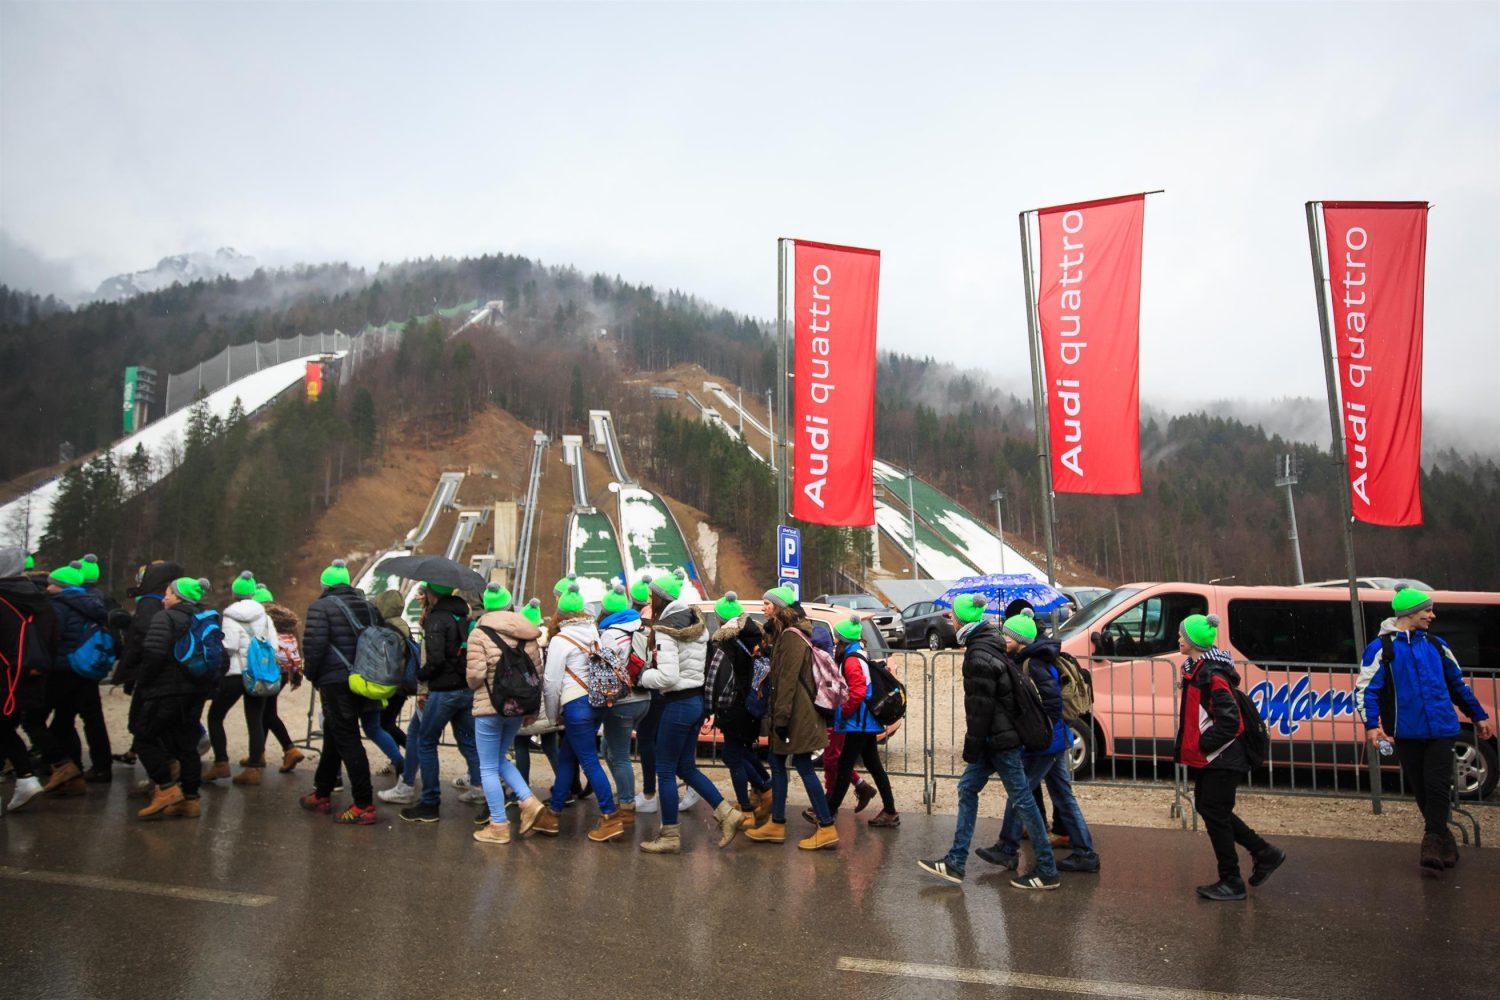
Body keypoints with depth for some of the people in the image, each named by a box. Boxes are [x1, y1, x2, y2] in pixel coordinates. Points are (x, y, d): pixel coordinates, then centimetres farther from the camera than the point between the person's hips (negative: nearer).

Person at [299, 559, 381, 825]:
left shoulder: (321, 607, -9)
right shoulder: (368, 606, 11)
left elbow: (313, 645, -16)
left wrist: (311, 674, 1)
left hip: (335, 682, -7)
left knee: (348, 742, -5)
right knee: (333, 736, 21)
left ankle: (364, 806, -5)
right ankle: (322, 795, 34)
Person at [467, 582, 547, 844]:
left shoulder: (479, 634, -10)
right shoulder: (526, 634, 5)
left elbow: (475, 675, -17)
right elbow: (538, 671, 6)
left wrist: (475, 686, 8)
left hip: (489, 707, -5)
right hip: (519, 706, 6)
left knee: (488, 767, 6)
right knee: (500, 758, 23)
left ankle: (498, 826, 9)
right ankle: (528, 801, 7)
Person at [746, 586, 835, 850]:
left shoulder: (791, 636, -16)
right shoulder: (783, 634, 16)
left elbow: (788, 679, -22)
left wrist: (781, 716, -23)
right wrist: (775, 713, 17)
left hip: (797, 714, -10)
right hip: (792, 712, 10)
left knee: (804, 767, -5)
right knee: (777, 763, 13)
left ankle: (827, 829, 0)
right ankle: (776, 824, 21)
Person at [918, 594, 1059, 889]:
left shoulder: (979, 656, -20)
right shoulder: (990, 646, 12)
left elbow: (980, 706, -20)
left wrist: (972, 744, -13)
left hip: (1000, 740, -10)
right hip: (997, 739, 10)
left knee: (1022, 799, -1)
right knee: (967, 788, 12)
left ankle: (1047, 871, 10)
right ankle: (955, 863, 15)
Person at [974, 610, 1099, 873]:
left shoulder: (1033, 664, -19)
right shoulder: (1027, 660, 11)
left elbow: (1053, 701, -24)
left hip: (1045, 743, -10)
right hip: (1056, 740, 10)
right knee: (1063, 796, 14)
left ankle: (1007, 850, 10)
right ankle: (1085, 853, 19)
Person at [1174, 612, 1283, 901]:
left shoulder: (1212, 675, -22)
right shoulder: (1197, 670, 10)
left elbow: (1230, 720, -26)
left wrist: (1203, 744, -17)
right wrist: (1185, 747, 13)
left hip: (1221, 760, -10)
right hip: (1207, 758, 10)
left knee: (1215, 815, -2)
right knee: (1207, 807, 16)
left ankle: (1231, 883, 11)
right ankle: (1265, 854, 28)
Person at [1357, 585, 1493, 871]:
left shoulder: (1436, 645, 11)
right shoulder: (1381, 648, -4)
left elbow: (1457, 684, 23)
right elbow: (1365, 689, -7)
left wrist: (1479, 716, 26)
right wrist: (1372, 726, -18)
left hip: (1440, 730, 3)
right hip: (1406, 734, -2)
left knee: (1437, 786, -5)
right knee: (1421, 789, 6)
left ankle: (1433, 841, 4)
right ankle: (1442, 839, 22)